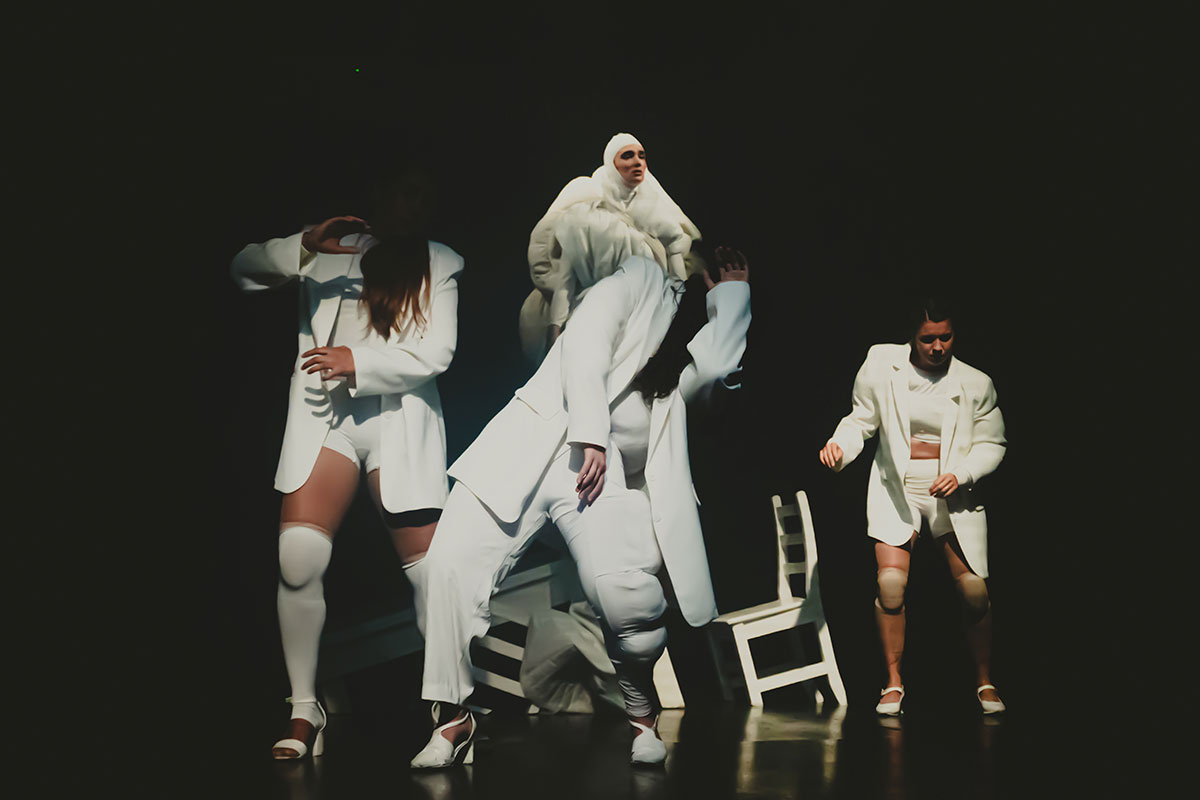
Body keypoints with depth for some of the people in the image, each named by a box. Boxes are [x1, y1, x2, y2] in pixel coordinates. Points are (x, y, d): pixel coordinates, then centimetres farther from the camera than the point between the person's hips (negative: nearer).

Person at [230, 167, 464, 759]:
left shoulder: (439, 265, 11)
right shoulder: (332, 252, 14)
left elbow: (436, 353, 0)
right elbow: (244, 271, 9)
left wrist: (359, 362, -12)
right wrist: (303, 247, -8)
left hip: (399, 420, -1)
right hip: (321, 416, 1)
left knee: (428, 569, -4)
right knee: (298, 557, -14)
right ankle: (304, 711, -2)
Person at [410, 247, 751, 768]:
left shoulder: (705, 341, 24)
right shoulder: (642, 279, 14)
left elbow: (711, 362, -2)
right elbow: (586, 341, -2)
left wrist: (735, 289, 12)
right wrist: (591, 436, -13)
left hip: (606, 471, 2)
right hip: (532, 443, -1)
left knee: (623, 587, -26)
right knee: (452, 562, -17)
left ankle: (642, 714, 0)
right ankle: (455, 717, 0)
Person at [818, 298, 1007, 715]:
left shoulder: (975, 383, -4)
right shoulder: (881, 364, -4)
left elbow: (992, 443, 3)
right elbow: (861, 419, 6)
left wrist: (960, 474, -14)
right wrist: (839, 445, -14)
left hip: (953, 491, 0)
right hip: (896, 487, 0)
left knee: (973, 589, -4)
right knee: (890, 582, -15)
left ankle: (985, 682, 18)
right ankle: (894, 682, 3)